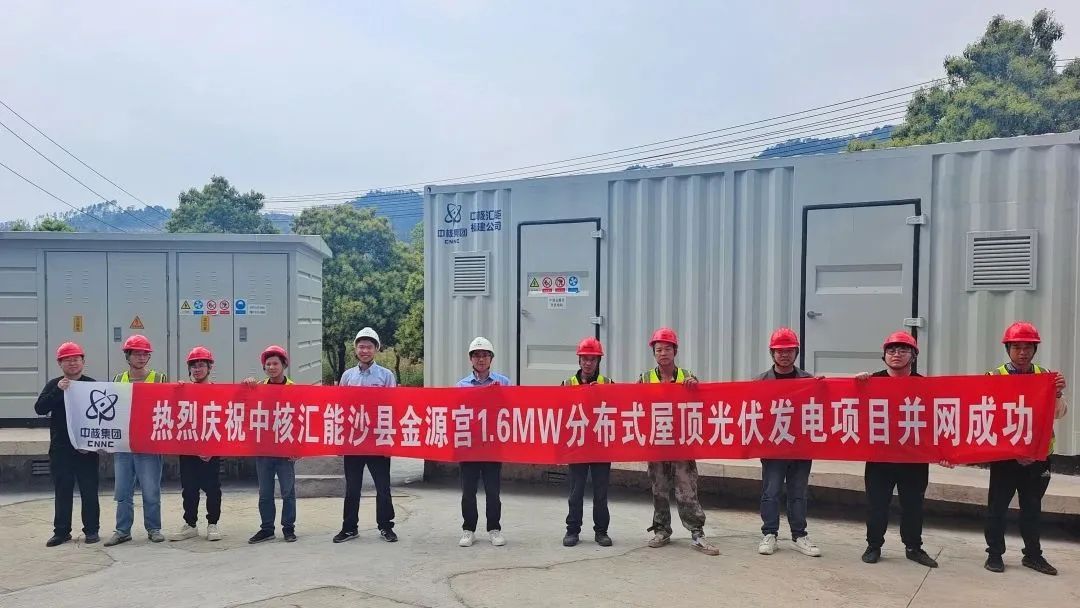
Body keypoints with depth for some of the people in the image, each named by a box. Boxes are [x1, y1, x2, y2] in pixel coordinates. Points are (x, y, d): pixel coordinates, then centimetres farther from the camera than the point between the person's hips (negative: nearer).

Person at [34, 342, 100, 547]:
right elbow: (40, 409, -7)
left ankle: (91, 530, 12)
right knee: (62, 491, 8)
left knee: (89, 491, 3)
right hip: (60, 448, 2)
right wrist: (58, 390, -20)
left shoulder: (92, 385, 1)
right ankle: (61, 531, 18)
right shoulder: (53, 385, 7)